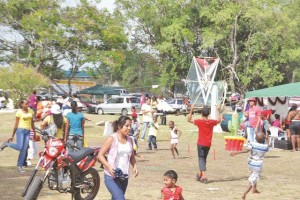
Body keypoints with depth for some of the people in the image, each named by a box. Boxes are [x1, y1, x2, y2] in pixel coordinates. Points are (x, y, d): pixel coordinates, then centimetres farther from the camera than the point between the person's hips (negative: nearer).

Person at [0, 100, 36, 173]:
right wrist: (12, 136, 0)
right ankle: (7, 144, 11)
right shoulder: (19, 112, -2)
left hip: (28, 131, 5)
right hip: (20, 130, -4)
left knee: (24, 149, 1)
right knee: (19, 147, -15)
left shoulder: (31, 111, 10)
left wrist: (34, 132, 21)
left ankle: (20, 166, 6)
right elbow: (16, 124, -1)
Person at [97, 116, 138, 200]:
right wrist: (109, 167, -22)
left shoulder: (129, 140, 9)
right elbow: (100, 155, -8)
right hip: (111, 176, -6)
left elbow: (132, 156, 21)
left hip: (124, 177, 6)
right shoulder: (111, 139, -8)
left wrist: (135, 166, 1)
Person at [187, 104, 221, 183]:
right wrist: (218, 111, 26)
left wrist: (191, 110, -4)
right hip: (208, 144, 4)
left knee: (201, 159, -4)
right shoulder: (212, 122, -2)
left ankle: (204, 176, -19)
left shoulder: (200, 122, -13)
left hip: (201, 144, -4)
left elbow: (189, 119, -4)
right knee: (203, 158, 19)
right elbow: (219, 120, 20)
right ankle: (200, 174, 30)